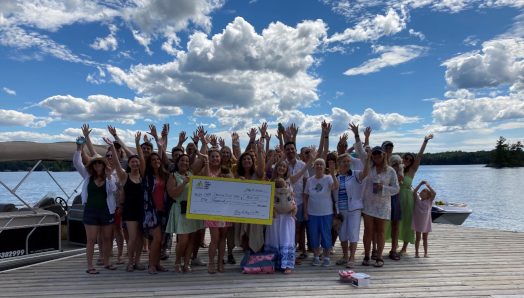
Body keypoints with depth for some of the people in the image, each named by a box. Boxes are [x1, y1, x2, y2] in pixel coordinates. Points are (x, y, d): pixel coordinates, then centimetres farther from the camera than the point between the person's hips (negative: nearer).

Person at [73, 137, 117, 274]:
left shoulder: (108, 177, 2)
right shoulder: (88, 176, 3)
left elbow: (113, 189, -15)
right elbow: (76, 163, -6)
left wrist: (109, 176, -27)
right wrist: (79, 149, -18)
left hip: (106, 211, 1)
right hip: (90, 211, -1)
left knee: (107, 239, 9)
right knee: (91, 240, 0)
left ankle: (106, 262, 25)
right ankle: (89, 266, 10)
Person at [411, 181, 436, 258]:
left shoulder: (429, 201, 0)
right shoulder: (417, 201, 2)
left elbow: (434, 194, -14)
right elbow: (414, 192, -10)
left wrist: (428, 186, -12)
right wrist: (420, 184, -9)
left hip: (426, 223, 0)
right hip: (418, 223, 0)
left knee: (425, 238, 10)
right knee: (418, 237, 5)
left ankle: (425, 253, 19)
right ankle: (416, 253, 11)